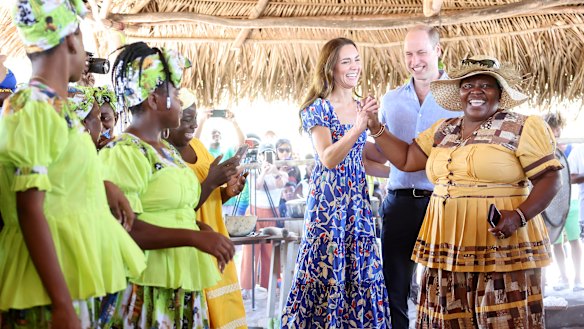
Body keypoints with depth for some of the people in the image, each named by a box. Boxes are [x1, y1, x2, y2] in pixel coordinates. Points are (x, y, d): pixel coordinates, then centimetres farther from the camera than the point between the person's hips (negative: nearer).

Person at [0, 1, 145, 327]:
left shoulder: (56, 106, 11)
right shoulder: (32, 110, -17)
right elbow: (29, 211, -22)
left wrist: (103, 184, 17)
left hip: (68, 274, 9)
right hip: (52, 286, -9)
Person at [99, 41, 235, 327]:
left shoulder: (168, 151, 15)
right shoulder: (123, 152, -13)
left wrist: (201, 228, 6)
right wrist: (195, 237, -24)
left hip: (181, 286, 9)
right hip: (147, 291, -8)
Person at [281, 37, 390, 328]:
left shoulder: (361, 108, 12)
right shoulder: (316, 109, -7)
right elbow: (328, 159, -18)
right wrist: (359, 126, -27)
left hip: (357, 200, 6)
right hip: (328, 201, -6)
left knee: (363, 275, 7)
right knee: (327, 273, -3)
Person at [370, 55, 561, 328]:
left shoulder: (523, 128, -2)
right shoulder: (443, 130, 15)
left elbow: (549, 179, -7)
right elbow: (405, 160, 16)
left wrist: (518, 217, -21)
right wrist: (375, 127, 9)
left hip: (501, 247, -5)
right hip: (447, 247, 5)